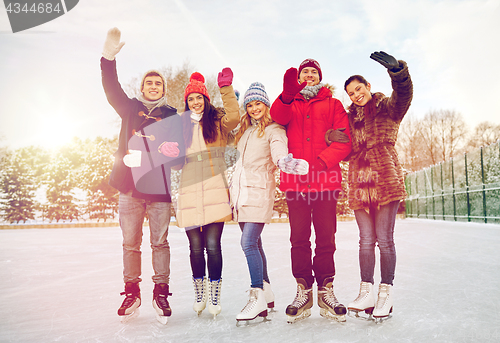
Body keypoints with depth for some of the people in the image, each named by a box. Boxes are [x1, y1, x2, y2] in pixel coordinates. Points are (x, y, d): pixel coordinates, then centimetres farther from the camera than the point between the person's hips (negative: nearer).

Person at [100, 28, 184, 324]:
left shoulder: (172, 116, 11)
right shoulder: (130, 108, 15)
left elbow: (180, 143, 5)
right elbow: (112, 89, 1)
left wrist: (174, 148, -18)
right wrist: (109, 58, -12)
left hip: (159, 187, -1)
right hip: (130, 186, 2)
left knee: (160, 242, 0)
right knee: (130, 243, 5)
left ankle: (161, 292, 10)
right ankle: (132, 294, 16)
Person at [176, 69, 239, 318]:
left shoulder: (218, 122, 10)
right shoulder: (182, 125, 19)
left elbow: (234, 117, -13)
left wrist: (226, 89, -16)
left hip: (214, 190, -3)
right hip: (189, 191, 3)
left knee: (212, 245, -5)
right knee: (196, 246, 5)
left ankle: (214, 293, 13)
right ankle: (199, 290, 26)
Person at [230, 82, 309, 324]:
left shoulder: (274, 130, -3)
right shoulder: (245, 130, 19)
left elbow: (279, 155, -22)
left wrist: (287, 162, -42)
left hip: (259, 192, -7)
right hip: (241, 190, 7)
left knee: (248, 242, -16)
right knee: (254, 243, 10)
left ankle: (258, 298, -6)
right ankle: (267, 293, 21)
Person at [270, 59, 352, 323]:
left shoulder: (333, 105, 15)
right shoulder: (289, 104, 19)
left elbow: (344, 140, 3)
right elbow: (278, 116, -6)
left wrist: (321, 162, -13)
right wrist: (287, 95, -26)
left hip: (325, 179, -1)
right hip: (295, 181, 1)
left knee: (325, 238, 1)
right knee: (299, 238, 2)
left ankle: (326, 291, 12)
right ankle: (303, 292, 11)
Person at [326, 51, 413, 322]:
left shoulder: (387, 107, 6)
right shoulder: (350, 117, 20)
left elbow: (403, 95, -17)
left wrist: (397, 70, -36)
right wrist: (333, 138, -8)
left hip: (385, 179, -4)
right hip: (359, 182, 4)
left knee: (384, 239, -3)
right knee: (366, 239, 6)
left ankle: (386, 293, 9)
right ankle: (366, 292, 12)